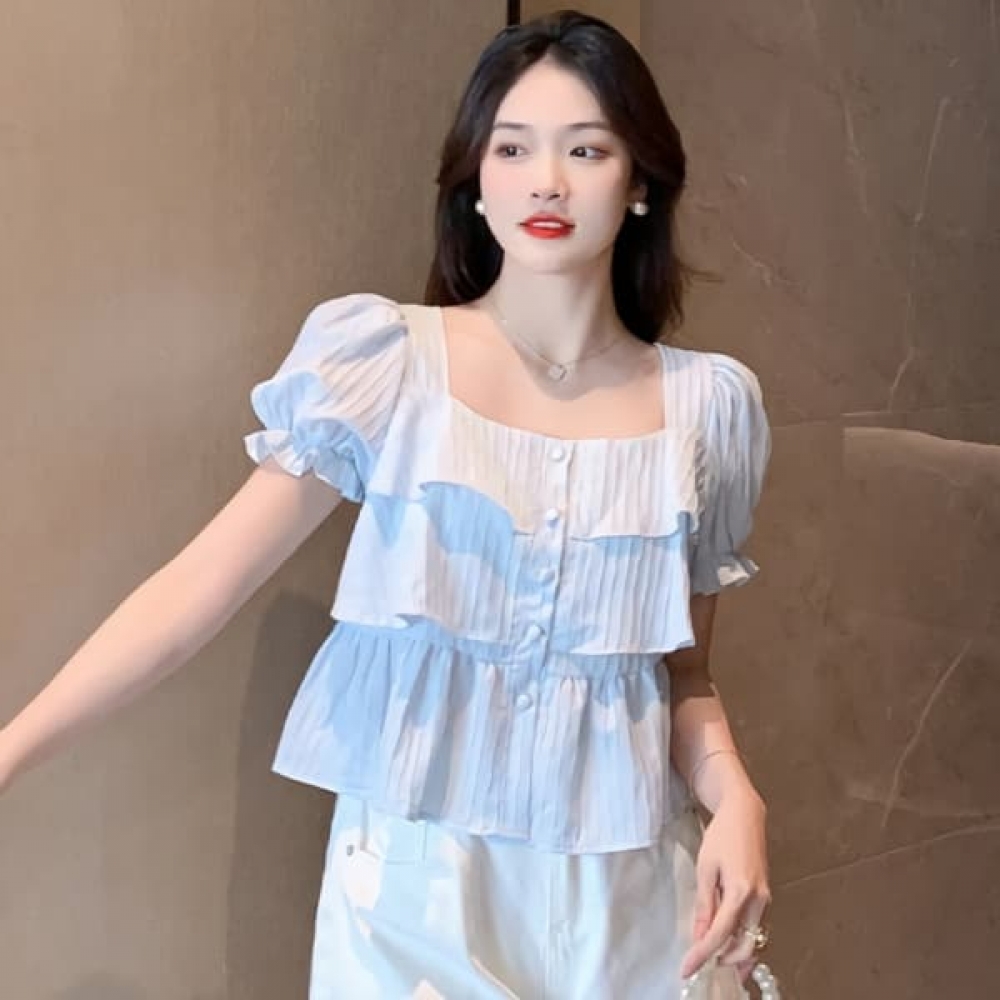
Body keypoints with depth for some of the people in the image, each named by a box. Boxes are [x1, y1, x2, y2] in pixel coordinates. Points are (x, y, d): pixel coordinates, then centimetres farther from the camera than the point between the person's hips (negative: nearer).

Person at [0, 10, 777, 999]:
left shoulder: (705, 405, 0)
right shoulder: (383, 360, -8)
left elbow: (684, 670, 8)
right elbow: (199, 587, -11)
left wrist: (734, 797, -10)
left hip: (624, 892, 2)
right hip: (419, 875, -2)